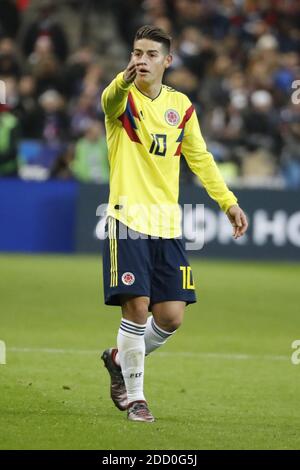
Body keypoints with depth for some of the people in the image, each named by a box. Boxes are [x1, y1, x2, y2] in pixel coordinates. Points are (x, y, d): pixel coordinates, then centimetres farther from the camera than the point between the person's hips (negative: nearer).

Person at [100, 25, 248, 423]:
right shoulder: (123, 99, -5)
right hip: (128, 219, -4)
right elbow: (110, 100, -31)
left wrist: (228, 202, 12)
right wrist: (126, 79, -55)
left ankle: (121, 359, 29)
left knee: (171, 316, 1)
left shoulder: (180, 105, 10)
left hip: (167, 225, 5)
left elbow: (200, 159, 20)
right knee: (137, 307, -12)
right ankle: (135, 396, 5)